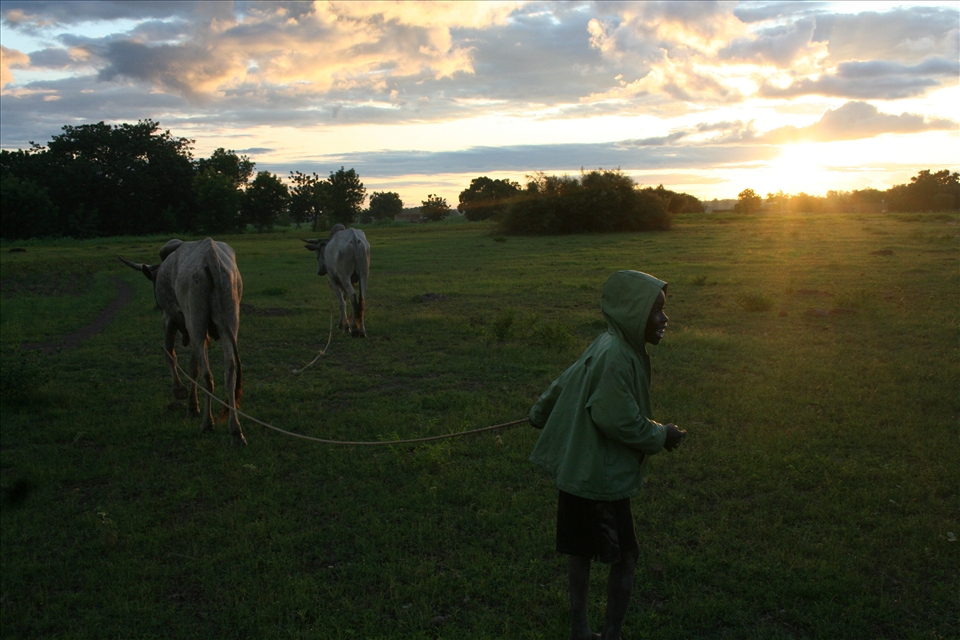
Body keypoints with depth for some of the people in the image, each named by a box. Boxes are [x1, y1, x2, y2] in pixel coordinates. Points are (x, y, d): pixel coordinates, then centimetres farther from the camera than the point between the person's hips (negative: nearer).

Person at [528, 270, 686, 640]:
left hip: (579, 469, 10)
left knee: (582, 552, 18)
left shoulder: (607, 347, 6)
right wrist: (660, 436, -8)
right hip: (601, 477, -10)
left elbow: (565, 383, 19)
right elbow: (616, 420, -23)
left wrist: (540, 415, 35)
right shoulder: (614, 356, -24)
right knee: (625, 557, 5)